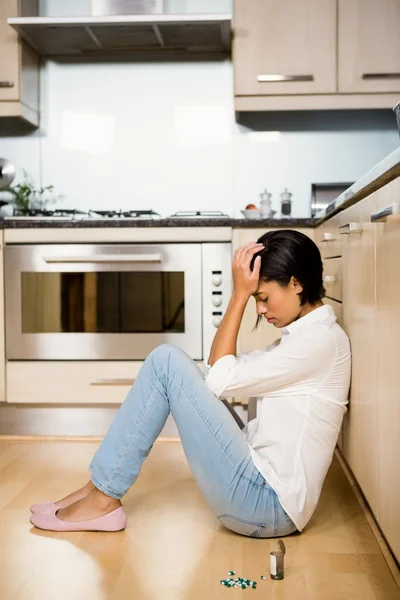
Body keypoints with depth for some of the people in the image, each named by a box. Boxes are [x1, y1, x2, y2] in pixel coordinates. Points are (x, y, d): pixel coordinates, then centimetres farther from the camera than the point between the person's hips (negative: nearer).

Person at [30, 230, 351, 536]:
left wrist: (240, 294, -10)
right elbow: (218, 367, 12)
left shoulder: (320, 339, -14)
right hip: (263, 485, 10)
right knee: (171, 363, 8)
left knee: (167, 362, -13)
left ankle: (103, 500, -5)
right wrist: (241, 295, 3)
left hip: (266, 504, -10)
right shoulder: (305, 334, 15)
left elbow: (222, 380, -14)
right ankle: (102, 485, 8)